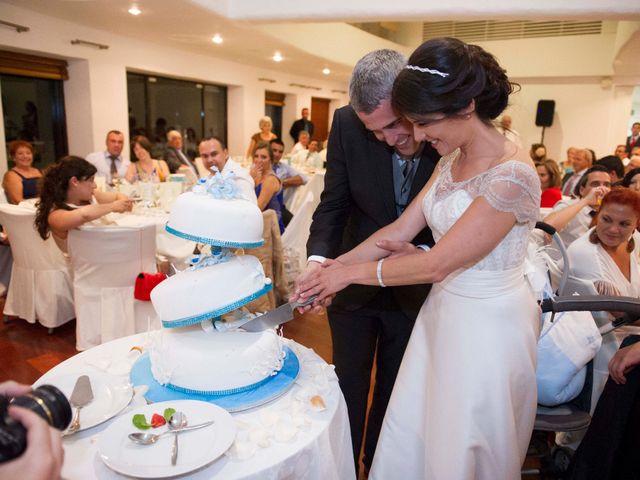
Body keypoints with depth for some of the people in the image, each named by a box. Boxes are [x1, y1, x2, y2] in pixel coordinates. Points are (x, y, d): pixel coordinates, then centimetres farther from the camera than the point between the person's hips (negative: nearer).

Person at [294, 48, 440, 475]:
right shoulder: (347, 124, -16)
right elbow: (333, 203, -9)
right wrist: (319, 258, -26)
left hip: (414, 289, 0)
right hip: (354, 282, 1)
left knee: (393, 390, 21)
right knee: (349, 388, 18)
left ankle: (379, 465, 48)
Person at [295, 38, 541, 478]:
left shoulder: (511, 175, -24)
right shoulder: (451, 160, 2)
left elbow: (436, 264, -24)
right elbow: (400, 231, 1)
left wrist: (351, 272, -15)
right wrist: (332, 267, -5)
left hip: (488, 326, -7)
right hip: (444, 310, 7)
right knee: (408, 438, 20)